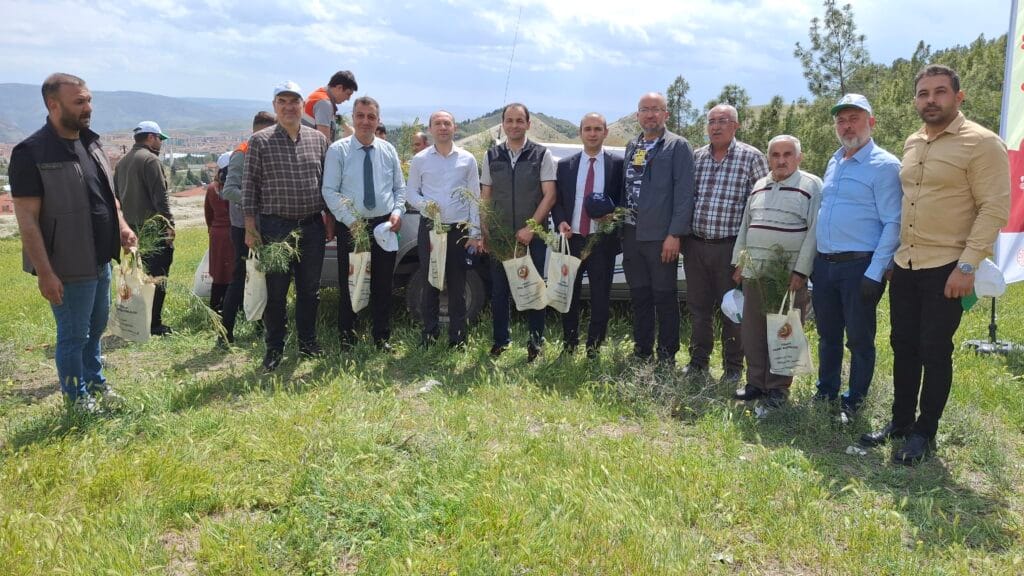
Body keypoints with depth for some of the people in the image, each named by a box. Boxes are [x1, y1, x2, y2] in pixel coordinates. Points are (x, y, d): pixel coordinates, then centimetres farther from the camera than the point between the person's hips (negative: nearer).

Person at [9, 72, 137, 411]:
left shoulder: (91, 144, 7)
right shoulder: (32, 153, -16)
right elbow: (27, 220, -18)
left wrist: (122, 226, 2)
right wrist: (45, 273, -21)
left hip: (101, 260, 7)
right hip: (69, 268, -7)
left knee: (96, 327, 22)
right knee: (74, 335, 7)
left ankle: (95, 381, 41)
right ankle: (76, 396, 26)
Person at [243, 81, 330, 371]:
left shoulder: (318, 139, 8)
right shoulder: (260, 141, -1)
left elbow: (327, 181, 13)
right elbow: (250, 185, -2)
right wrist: (250, 227, -6)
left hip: (313, 226, 3)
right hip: (275, 227, -3)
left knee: (310, 289, 11)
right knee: (275, 291, 3)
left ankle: (308, 342, 25)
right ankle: (274, 348, 15)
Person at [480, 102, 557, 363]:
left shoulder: (542, 155, -1)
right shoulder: (492, 156, 8)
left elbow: (549, 195, -4)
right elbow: (485, 197, 10)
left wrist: (530, 228, -11)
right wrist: (484, 232, 2)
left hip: (532, 235, -2)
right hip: (499, 235, 2)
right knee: (499, 289, 7)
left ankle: (536, 341, 17)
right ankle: (500, 339, 22)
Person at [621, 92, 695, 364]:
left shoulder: (678, 146, -4)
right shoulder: (632, 146, 15)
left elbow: (684, 193, -10)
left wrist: (675, 234, -16)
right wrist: (620, 225, 9)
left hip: (661, 237, -6)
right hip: (632, 235, 6)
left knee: (665, 298, 2)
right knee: (639, 297, 12)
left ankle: (667, 358, 11)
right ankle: (641, 353, 22)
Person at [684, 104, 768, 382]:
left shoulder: (751, 157, -2)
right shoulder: (696, 157, 10)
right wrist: (681, 235, 7)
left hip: (730, 246, -4)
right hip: (695, 244, 4)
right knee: (698, 306, 12)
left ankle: (733, 367, 18)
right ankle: (698, 361, 26)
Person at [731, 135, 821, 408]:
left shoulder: (811, 185, -4)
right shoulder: (758, 187, 15)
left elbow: (814, 231, -10)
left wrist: (800, 271, -15)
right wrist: (738, 263, 15)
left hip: (789, 274, -6)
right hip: (753, 271, 6)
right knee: (752, 329, 9)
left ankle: (777, 387, 11)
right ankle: (756, 382, 21)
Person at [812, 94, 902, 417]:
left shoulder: (884, 165, -9)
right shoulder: (834, 163, 15)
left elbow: (893, 224, -13)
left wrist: (875, 274, -18)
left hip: (859, 266, -7)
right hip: (824, 265, 7)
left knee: (859, 338, 4)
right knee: (828, 335, 16)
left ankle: (854, 401, 18)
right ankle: (826, 392, 30)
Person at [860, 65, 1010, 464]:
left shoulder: (981, 143, -10)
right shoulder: (912, 144, 11)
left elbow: (995, 208, -14)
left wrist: (967, 266, -19)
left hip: (947, 269, -6)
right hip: (905, 266, 6)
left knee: (934, 352, 2)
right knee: (903, 347, 12)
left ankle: (924, 433, 16)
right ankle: (900, 422, 26)